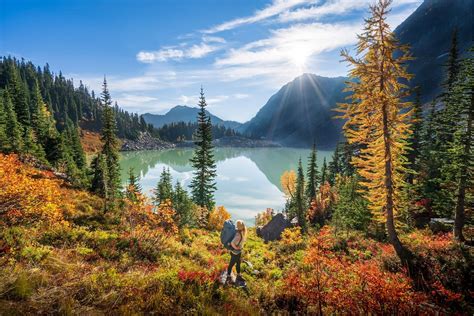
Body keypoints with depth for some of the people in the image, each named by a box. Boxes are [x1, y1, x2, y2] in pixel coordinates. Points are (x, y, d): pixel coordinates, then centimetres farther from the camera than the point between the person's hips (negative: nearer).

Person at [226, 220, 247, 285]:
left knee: (238, 264, 25)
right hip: (235, 253, -8)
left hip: (239, 252, 8)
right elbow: (232, 243, -43)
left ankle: (238, 277, 45)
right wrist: (235, 248, -25)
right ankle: (228, 278, 34)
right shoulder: (239, 235, -35)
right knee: (231, 264, 13)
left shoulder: (242, 232, -8)